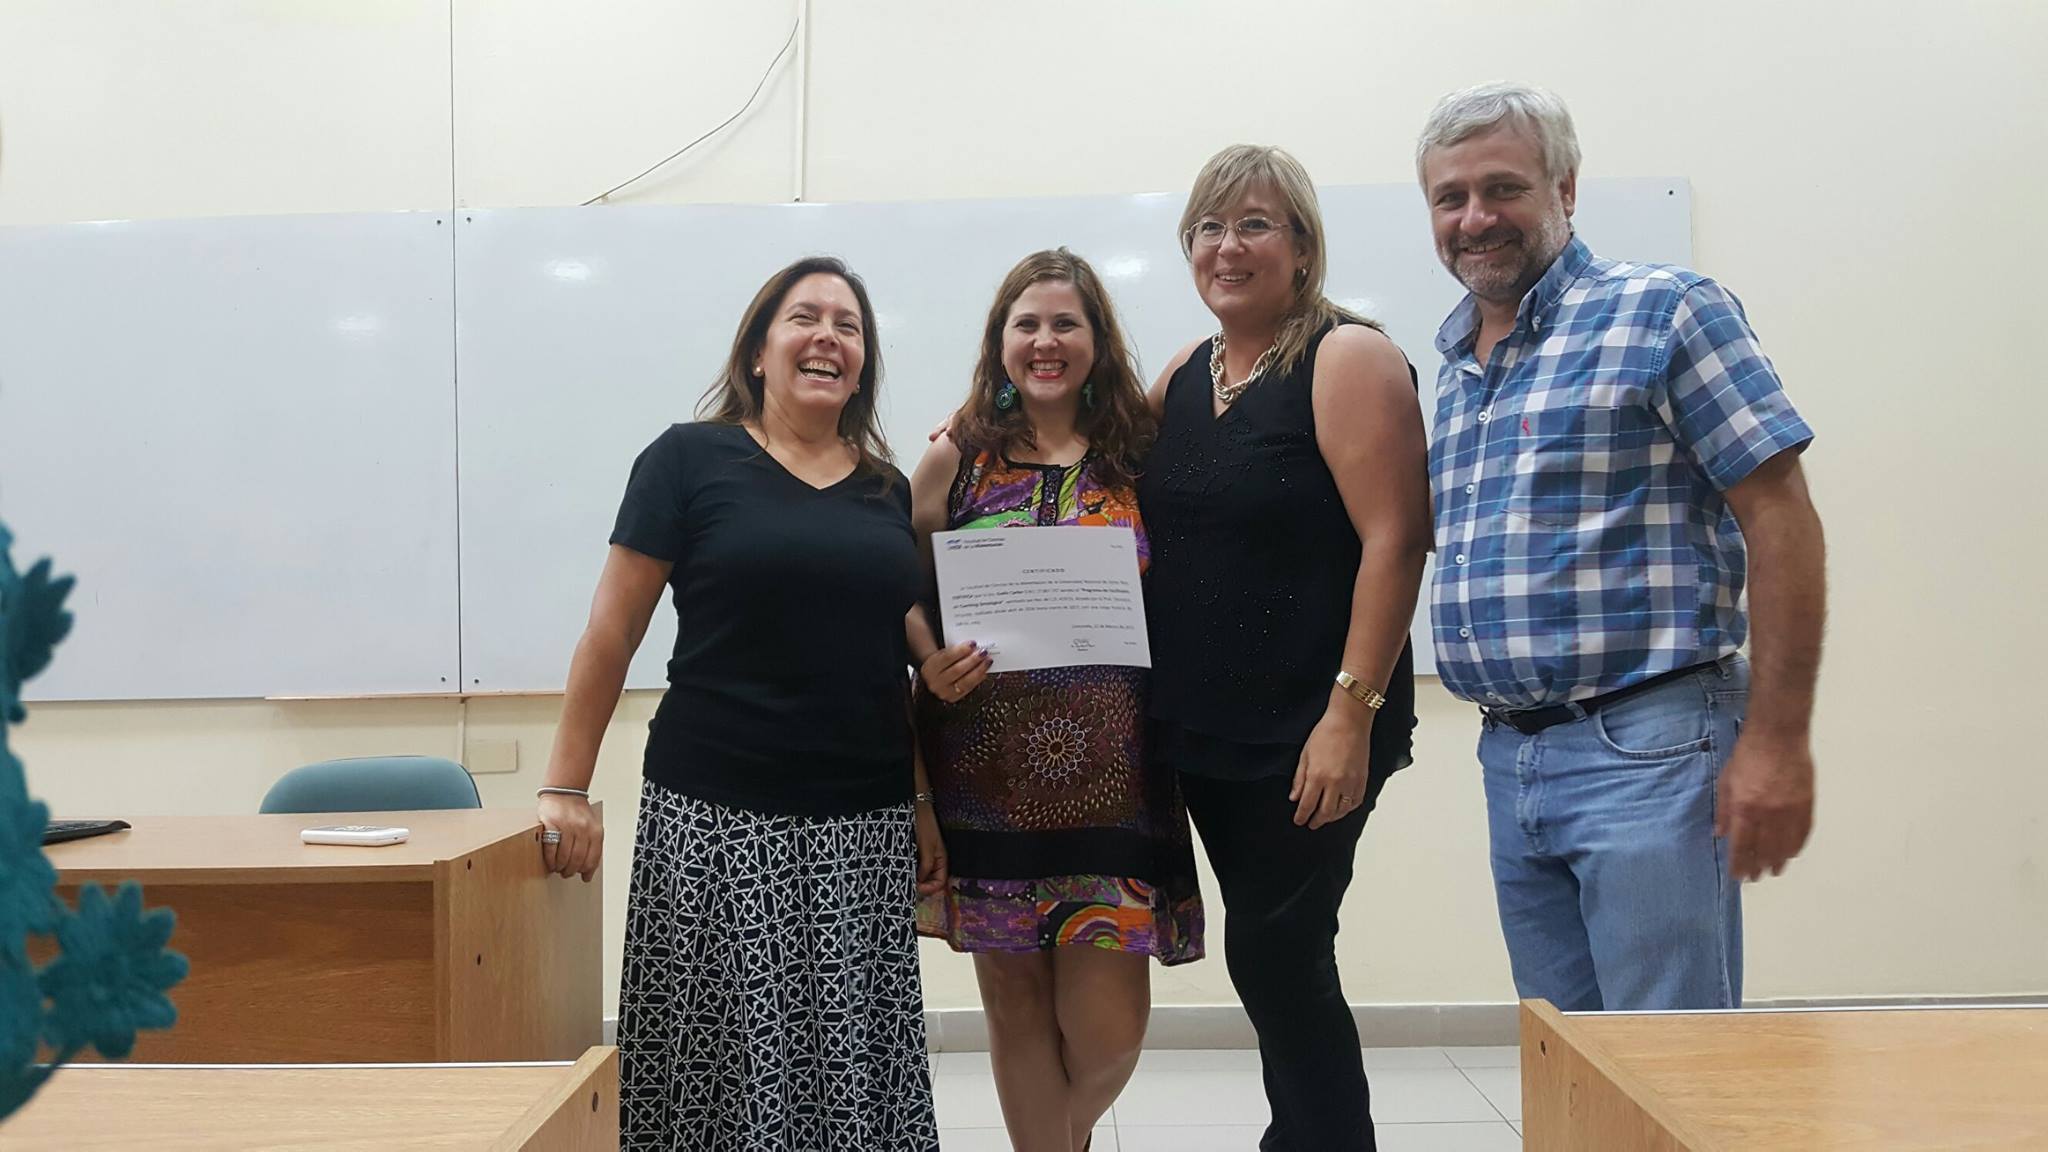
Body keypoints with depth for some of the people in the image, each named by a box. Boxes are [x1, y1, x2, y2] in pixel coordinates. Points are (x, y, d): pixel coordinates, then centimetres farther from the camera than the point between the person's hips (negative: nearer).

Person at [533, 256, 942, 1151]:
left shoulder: (889, 491, 12)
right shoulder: (691, 460, 0)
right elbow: (611, 634, -1)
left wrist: (926, 805, 11)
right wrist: (566, 788, -6)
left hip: (865, 826, 4)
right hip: (716, 823, -3)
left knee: (857, 1063, 5)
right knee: (723, 1057, 0)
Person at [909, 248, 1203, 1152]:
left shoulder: (1142, 457, 6)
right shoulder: (954, 460, 6)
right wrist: (930, 664, -10)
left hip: (1112, 775, 0)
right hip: (986, 771, 1)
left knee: (1106, 1023, 0)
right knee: (1015, 1004, 8)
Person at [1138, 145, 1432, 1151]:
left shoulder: (1347, 359, -9)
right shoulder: (1184, 375, 12)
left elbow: (1395, 539, -16)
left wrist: (1353, 712, -22)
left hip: (1309, 736, -7)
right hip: (1203, 731, 7)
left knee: (1273, 960, -2)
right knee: (1279, 962, 15)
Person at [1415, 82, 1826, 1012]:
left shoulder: (1664, 312, -5)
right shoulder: (1455, 369, 16)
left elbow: (1780, 519, -11)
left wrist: (1776, 741, -16)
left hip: (1645, 749, -7)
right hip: (1510, 758, 7)